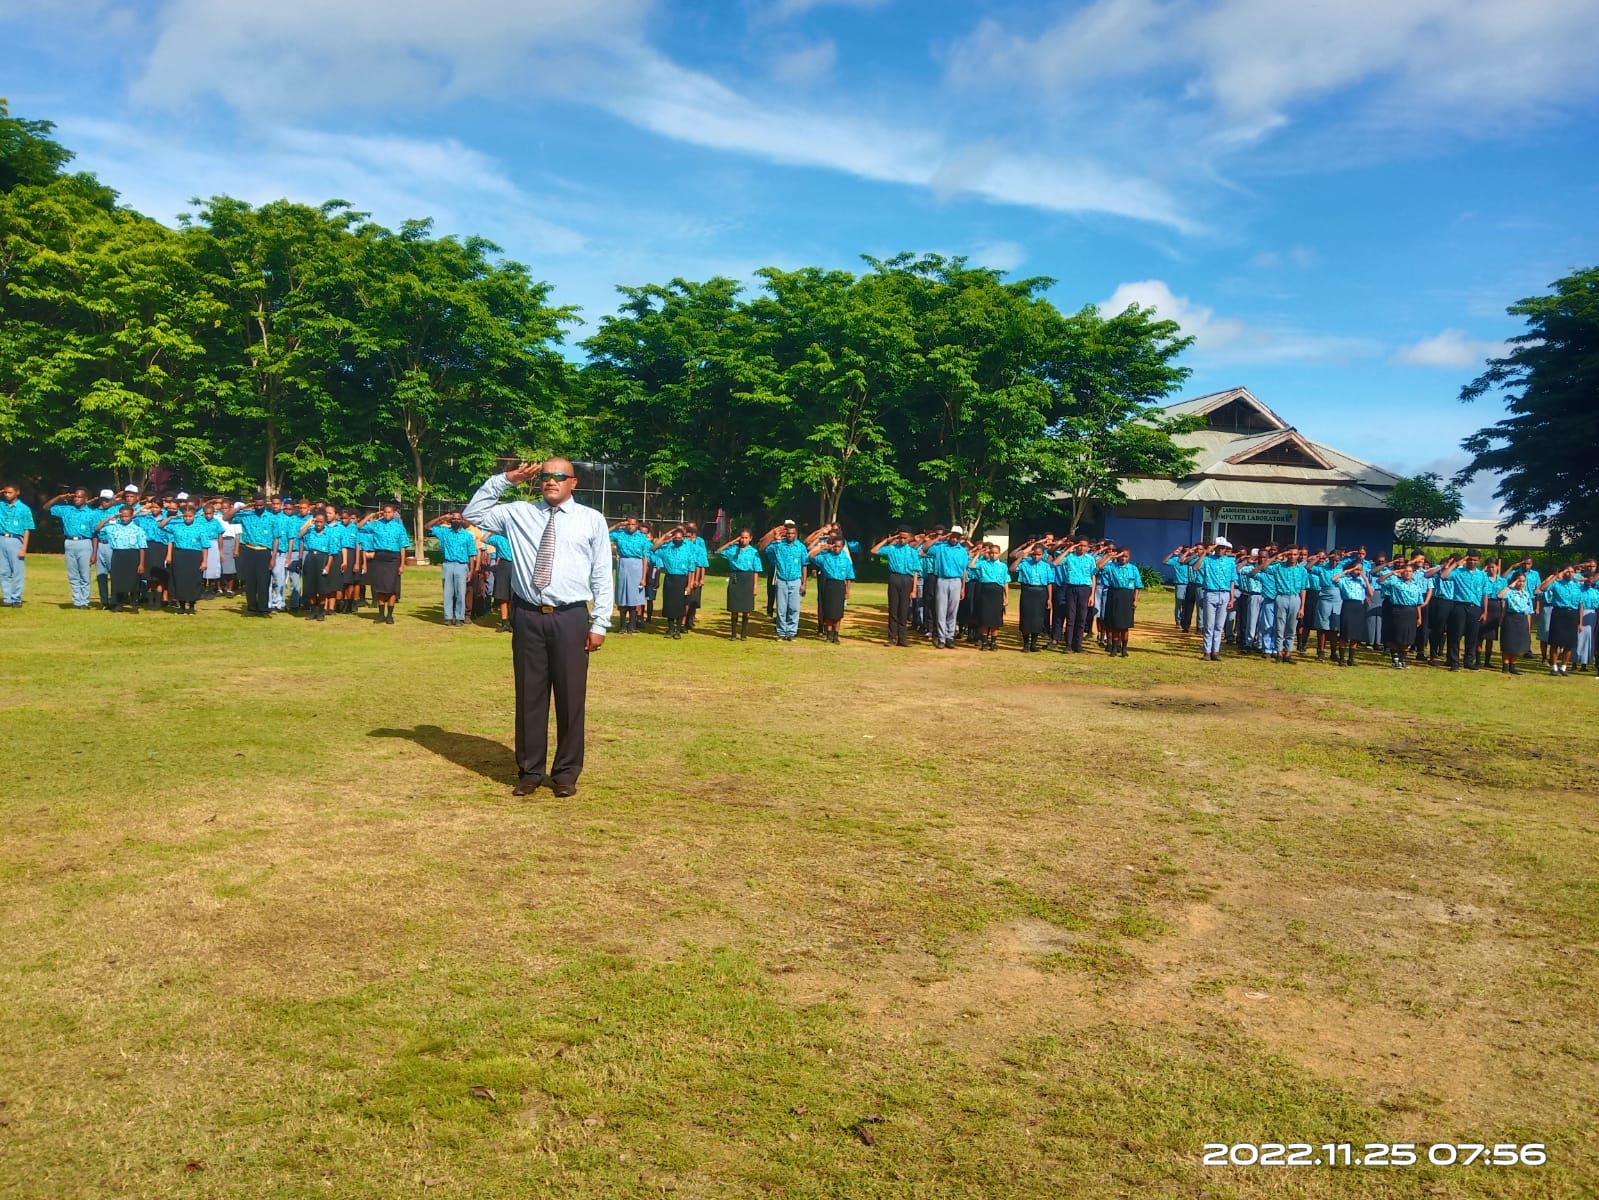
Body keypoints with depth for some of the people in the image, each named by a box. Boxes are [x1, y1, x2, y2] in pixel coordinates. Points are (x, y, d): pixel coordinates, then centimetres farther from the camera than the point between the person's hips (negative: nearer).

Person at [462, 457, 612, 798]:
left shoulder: (592, 520, 5)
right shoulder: (518, 513, 10)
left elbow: (602, 575, 3)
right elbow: (473, 514, 13)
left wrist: (600, 624, -3)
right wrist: (504, 479, 4)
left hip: (570, 618, -2)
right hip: (528, 617, 2)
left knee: (570, 697, 4)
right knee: (529, 695, 8)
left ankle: (566, 773, 18)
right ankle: (529, 771, 22)